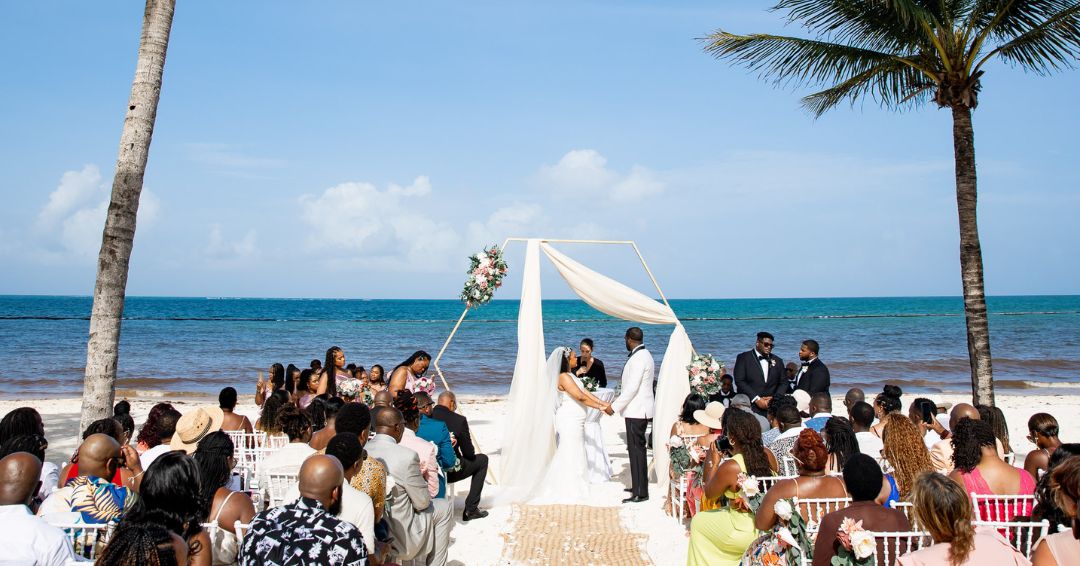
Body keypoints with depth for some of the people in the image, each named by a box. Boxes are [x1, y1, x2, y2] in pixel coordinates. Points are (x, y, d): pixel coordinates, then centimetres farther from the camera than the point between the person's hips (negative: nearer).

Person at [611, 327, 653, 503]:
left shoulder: (638, 358, -19)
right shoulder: (643, 355, 13)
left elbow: (632, 388, -23)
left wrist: (614, 406, -17)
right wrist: (618, 400, 16)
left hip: (636, 411, -10)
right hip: (638, 409, 10)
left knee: (636, 450, -6)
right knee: (637, 449, 17)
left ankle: (640, 493, -1)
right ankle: (638, 486, 27)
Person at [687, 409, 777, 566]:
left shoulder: (729, 467, -25)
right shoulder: (769, 455, -9)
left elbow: (709, 494, -6)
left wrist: (714, 463, 3)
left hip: (745, 533, -6)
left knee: (698, 521, 19)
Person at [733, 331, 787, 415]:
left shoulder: (777, 361, 16)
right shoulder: (743, 358, 2)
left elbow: (783, 382, 15)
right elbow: (739, 381, -6)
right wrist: (757, 399, -12)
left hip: (771, 409, 3)